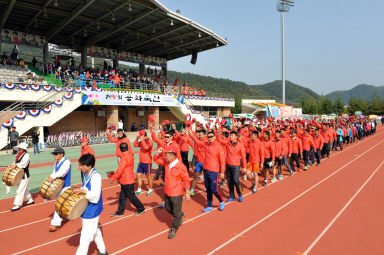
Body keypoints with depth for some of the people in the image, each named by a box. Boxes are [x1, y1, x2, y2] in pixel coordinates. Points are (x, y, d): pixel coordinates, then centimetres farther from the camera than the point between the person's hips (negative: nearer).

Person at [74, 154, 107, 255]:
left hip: (91, 211, -10)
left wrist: (82, 191, -24)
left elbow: (95, 196, -25)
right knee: (95, 232, 24)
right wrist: (80, 191, 2)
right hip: (86, 209, 10)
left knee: (85, 238, -3)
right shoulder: (85, 174, 3)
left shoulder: (96, 176, -23)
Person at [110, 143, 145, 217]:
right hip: (125, 181, 9)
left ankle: (141, 209, 16)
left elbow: (120, 170, -23)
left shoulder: (125, 158, -22)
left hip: (127, 182, -9)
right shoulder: (130, 155, 7)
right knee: (122, 197, 15)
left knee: (131, 196, 3)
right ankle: (120, 212, 24)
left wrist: (114, 177, -11)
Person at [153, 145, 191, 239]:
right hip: (167, 192, 7)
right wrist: (158, 153, -11)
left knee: (176, 212, 7)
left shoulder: (181, 166, -22)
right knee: (168, 209, 22)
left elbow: (186, 179, -14)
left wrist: (187, 192, -10)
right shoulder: (166, 162, -2)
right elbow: (156, 160, 10)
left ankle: (174, 229, 28)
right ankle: (180, 215, 47)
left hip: (177, 193, -7)